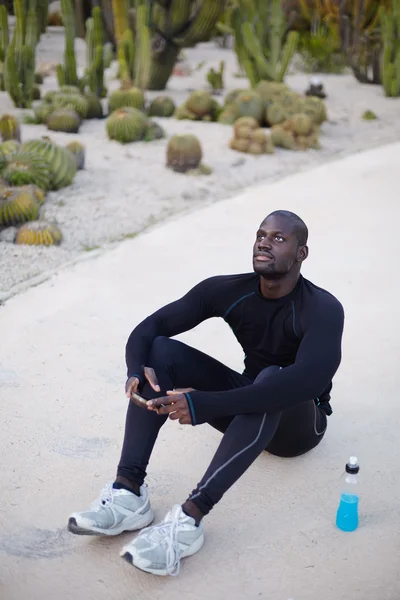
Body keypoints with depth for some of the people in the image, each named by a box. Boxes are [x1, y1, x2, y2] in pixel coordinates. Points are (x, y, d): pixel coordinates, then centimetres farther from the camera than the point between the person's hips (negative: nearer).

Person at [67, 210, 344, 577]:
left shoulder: (323, 309, -24)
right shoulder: (229, 290, -9)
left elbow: (308, 381, -42)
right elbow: (152, 325, -9)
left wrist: (205, 404, -48)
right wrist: (136, 369, -33)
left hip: (297, 423, -5)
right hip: (245, 408, 5)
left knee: (272, 380, -40)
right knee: (160, 350, -17)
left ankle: (190, 518, -45)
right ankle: (130, 493, -31)